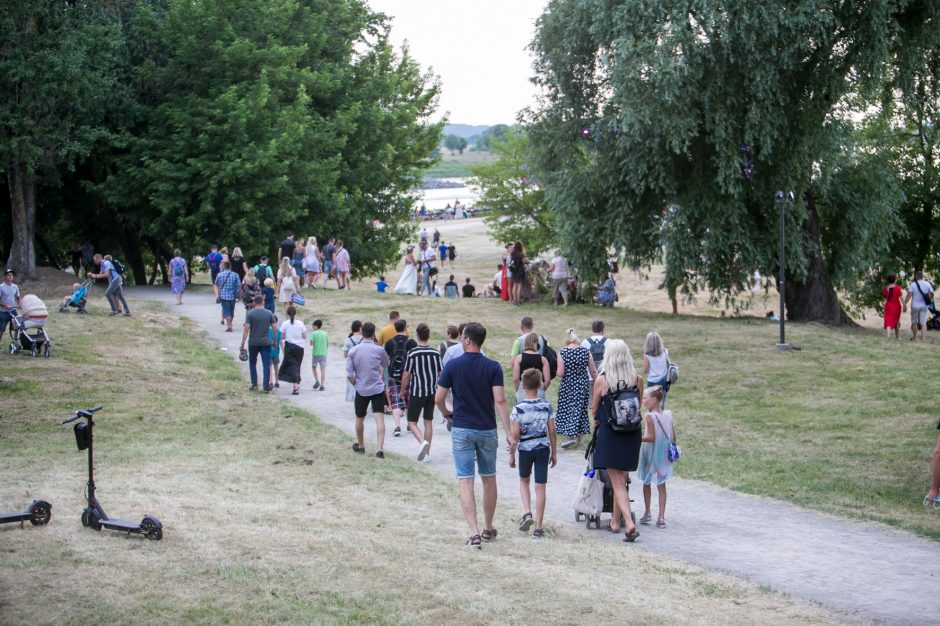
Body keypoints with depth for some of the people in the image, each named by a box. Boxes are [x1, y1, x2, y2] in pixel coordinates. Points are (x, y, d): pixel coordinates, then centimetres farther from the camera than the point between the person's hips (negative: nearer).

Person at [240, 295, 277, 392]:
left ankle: (254, 384, 16)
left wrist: (242, 343, -7)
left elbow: (246, 329, -11)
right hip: (266, 343, 1)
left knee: (252, 363, 17)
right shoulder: (269, 314, 0)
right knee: (266, 365, 2)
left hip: (253, 343, -1)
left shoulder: (250, 314, -6)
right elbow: (275, 328, 0)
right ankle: (266, 386, -2)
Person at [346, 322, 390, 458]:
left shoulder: (353, 351, -5)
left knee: (359, 419, 20)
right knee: (380, 419, -5)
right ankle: (379, 449, -17)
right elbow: (386, 365, 14)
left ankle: (360, 446, 37)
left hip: (361, 390, 2)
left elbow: (349, 375, -7)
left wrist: (356, 384, 11)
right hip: (378, 389, -2)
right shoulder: (379, 350, -8)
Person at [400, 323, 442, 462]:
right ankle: (427, 453, 12)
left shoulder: (412, 353, -12)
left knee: (412, 422, 4)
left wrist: (403, 390, 5)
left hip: (416, 393, -4)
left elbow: (406, 375, -10)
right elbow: (441, 373, 3)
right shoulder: (435, 353, -1)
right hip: (432, 392, 4)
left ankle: (422, 442, -23)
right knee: (428, 422, 12)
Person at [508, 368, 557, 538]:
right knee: (540, 486, 4)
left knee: (523, 480, 23)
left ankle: (527, 513, 3)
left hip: (525, 449, -1)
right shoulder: (546, 405, -4)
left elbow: (515, 433, -11)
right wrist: (554, 453, 8)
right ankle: (538, 527, 3)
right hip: (543, 448, 1)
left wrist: (512, 454, -1)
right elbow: (552, 431, -2)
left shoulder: (519, 407, -10)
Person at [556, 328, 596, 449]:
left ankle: (570, 436, -3)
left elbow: (560, 373, -16)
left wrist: (557, 372, 6)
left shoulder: (562, 353, -12)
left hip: (567, 386, -2)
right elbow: (593, 371, 0)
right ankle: (579, 438, 18)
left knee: (567, 410, 9)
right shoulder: (585, 351, -5)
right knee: (581, 409, 13)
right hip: (583, 384, 2)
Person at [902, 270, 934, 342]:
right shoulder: (927, 284, 0)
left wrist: (905, 304, -15)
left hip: (915, 306, -2)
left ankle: (914, 337, 22)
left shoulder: (913, 284, -10)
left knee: (914, 322, 13)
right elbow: (932, 293, 5)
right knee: (923, 322, 2)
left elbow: (909, 295, -16)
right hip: (924, 306, 2)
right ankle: (923, 338, -9)